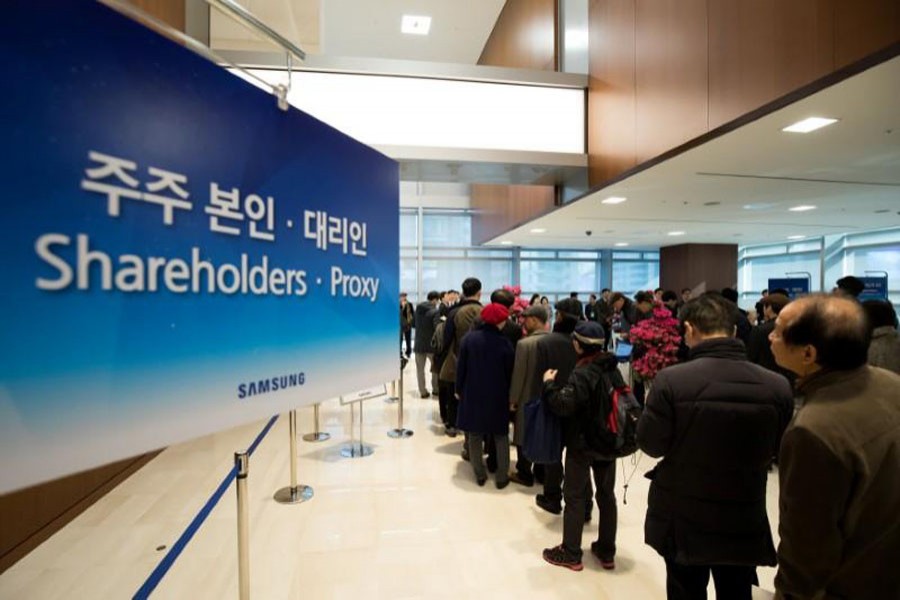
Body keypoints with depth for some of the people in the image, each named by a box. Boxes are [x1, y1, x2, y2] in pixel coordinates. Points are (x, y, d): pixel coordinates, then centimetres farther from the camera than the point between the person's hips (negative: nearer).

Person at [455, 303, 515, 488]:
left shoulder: (469, 338, -8)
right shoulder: (504, 343, -12)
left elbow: (461, 367, -3)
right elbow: (509, 372, -5)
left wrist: (459, 389, 9)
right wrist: (510, 396, 8)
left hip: (473, 394, 1)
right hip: (498, 396, -1)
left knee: (475, 436, 13)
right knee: (501, 437, 12)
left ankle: (480, 475, 19)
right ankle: (502, 477, 16)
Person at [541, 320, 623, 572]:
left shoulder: (582, 374, -23)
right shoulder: (613, 369, 1)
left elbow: (563, 405, -28)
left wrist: (549, 383, -14)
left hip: (582, 443, -7)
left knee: (575, 497, 6)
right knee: (607, 495, 17)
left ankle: (571, 554, 17)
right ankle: (606, 552, 29)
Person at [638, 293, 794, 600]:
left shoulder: (671, 380, -25)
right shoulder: (777, 386, -14)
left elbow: (650, 445, -14)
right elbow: (776, 449, 1)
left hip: (683, 520, -2)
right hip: (745, 522, 3)